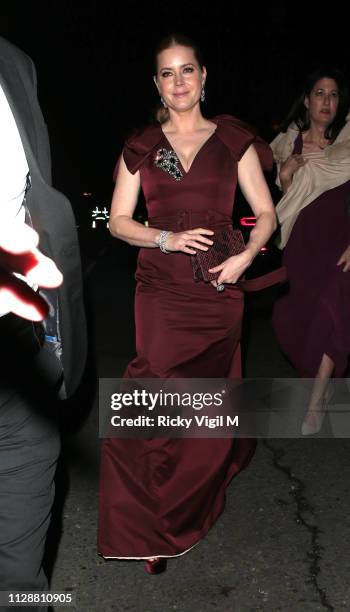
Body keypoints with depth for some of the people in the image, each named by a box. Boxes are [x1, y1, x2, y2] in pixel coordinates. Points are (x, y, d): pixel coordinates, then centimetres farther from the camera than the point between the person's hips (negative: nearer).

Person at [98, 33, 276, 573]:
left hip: (217, 290, 0)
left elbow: (266, 212, 7)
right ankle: (157, 531, 14)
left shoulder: (233, 141, 7)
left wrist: (246, 255, -12)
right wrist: (168, 238, -10)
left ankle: (186, 514, 32)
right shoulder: (140, 147, 9)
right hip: (161, 290, 0)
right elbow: (118, 220, 7)